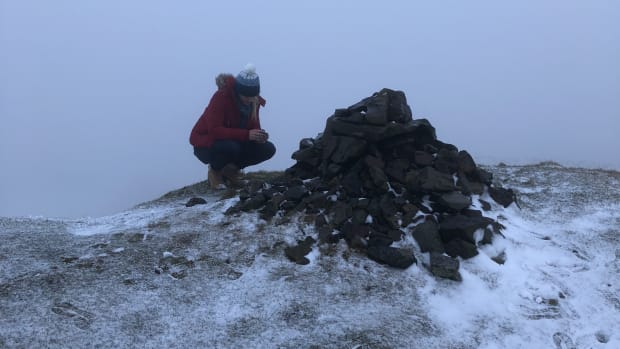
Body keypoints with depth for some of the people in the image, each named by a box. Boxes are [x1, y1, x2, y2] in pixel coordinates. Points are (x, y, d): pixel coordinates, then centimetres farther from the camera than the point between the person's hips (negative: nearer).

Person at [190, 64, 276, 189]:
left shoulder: (254, 100, -6)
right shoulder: (221, 97, -27)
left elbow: (254, 126, 0)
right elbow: (214, 130, -34)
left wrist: (259, 135, -26)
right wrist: (246, 134, -42)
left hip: (234, 142, 6)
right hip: (206, 143, -6)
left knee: (268, 149, -12)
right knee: (230, 148, -40)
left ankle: (230, 169, 5)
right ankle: (215, 170, -6)